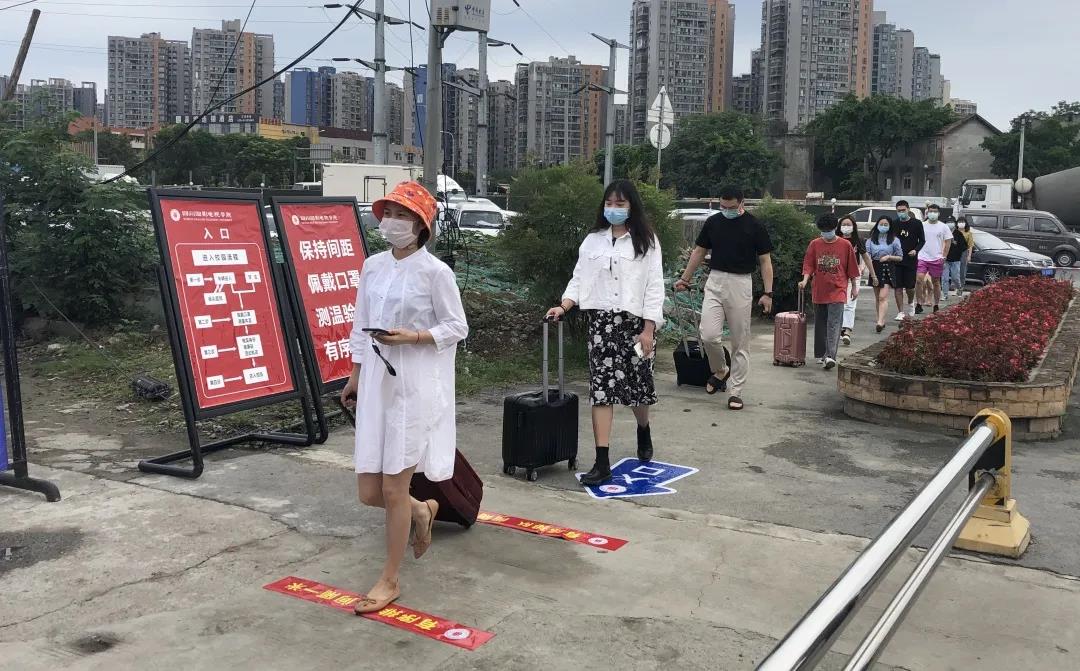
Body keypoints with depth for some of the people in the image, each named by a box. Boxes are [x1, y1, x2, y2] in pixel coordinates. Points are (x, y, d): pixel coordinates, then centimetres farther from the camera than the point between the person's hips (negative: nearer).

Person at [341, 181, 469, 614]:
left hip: (415, 388, -6)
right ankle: (421, 511, 39)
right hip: (375, 385, 6)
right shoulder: (372, 266, 8)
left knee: (393, 489, 0)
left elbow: (457, 328, -5)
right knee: (368, 492, 7)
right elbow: (361, 327, 15)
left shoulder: (435, 272, -9)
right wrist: (354, 378, 15)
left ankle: (390, 581, 18)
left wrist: (410, 337, -18)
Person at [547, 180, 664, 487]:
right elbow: (580, 279, 10)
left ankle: (643, 432, 42)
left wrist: (648, 329, -11)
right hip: (601, 320, 2)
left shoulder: (646, 241, 0)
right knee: (602, 387, -5)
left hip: (635, 320, -2)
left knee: (638, 382, 8)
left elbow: (654, 286, -4)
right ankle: (602, 462, -5)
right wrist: (564, 306, -8)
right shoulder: (592, 241, 10)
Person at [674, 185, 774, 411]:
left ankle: (736, 392, 9)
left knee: (740, 342, 1)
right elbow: (699, 251, 18)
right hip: (715, 282, 2)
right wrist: (685, 279, 17)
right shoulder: (713, 222, 7)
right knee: (709, 335, -11)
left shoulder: (754, 226, -1)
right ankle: (720, 371, 18)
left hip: (741, 284, -2)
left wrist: (768, 293, -5)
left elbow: (765, 261, 1)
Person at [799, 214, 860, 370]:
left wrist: (854, 287, 10)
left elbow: (852, 269, 6)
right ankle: (820, 354, 22)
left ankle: (830, 356, -20)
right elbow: (808, 265, 3)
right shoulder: (815, 245, 4)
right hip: (819, 292, 3)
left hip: (837, 291, -3)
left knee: (834, 324, -12)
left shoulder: (845, 245, 0)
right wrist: (805, 280, -12)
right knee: (820, 324, 11)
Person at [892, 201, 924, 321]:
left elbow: (922, 240, 6)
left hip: (911, 260, -1)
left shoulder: (916, 223, 1)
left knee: (910, 287, 1)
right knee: (898, 287, -1)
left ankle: (910, 303, 33)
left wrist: (915, 250, -11)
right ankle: (900, 313, 5)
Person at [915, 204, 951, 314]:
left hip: (937, 259, 0)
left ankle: (936, 305, 19)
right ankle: (919, 304, -7)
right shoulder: (921, 225, 5)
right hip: (922, 258, 0)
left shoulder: (943, 227, 4)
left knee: (936, 282, 9)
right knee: (919, 280, -14)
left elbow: (948, 242, 6)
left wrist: (943, 256, 0)